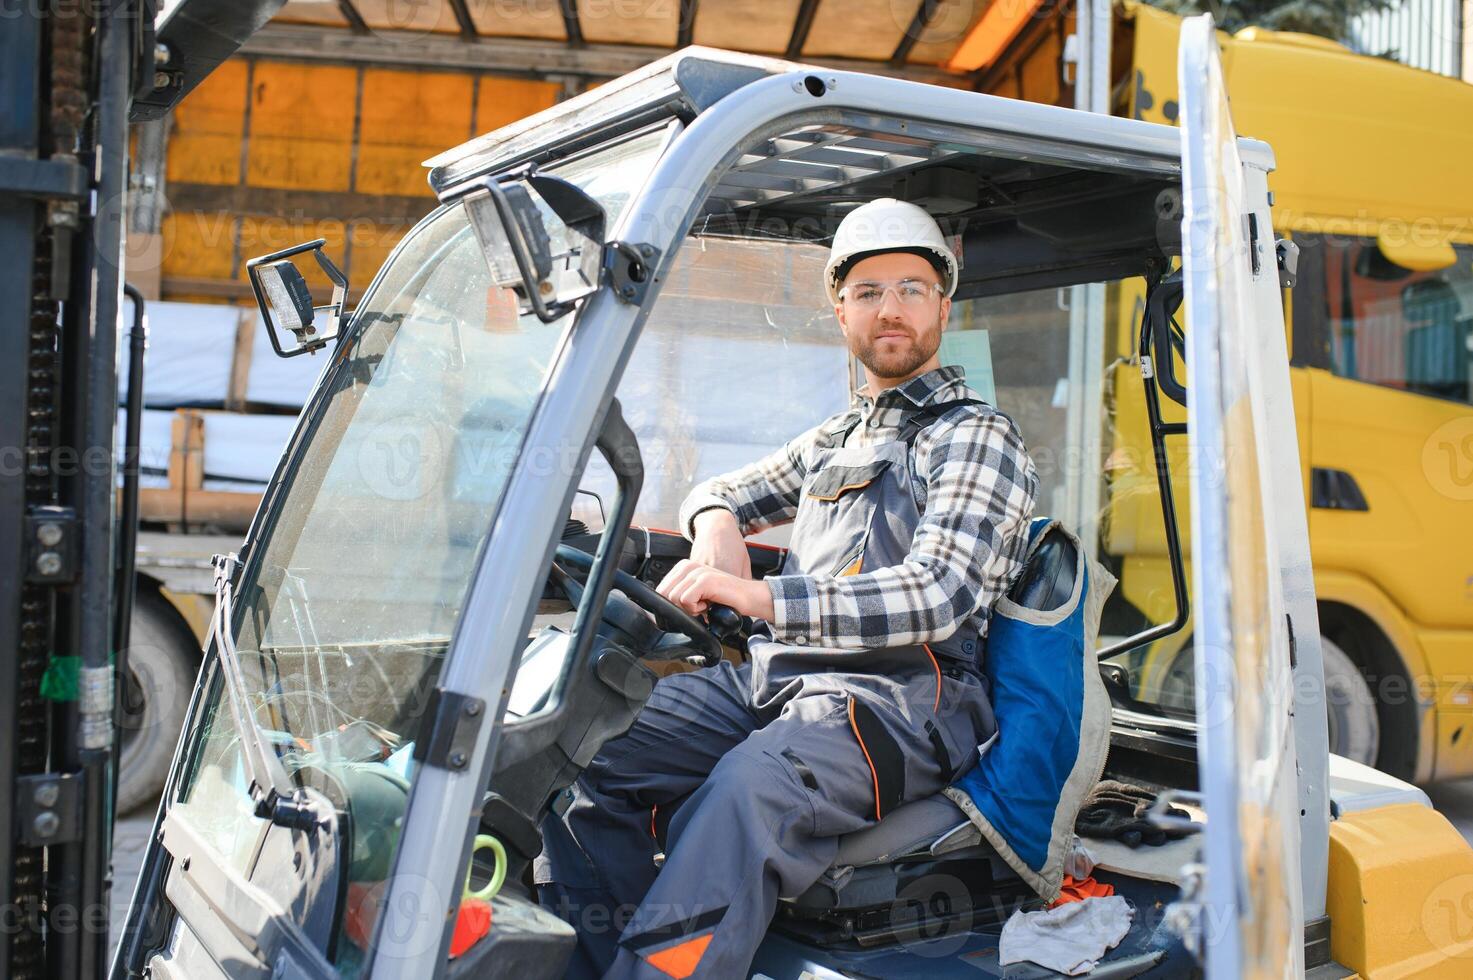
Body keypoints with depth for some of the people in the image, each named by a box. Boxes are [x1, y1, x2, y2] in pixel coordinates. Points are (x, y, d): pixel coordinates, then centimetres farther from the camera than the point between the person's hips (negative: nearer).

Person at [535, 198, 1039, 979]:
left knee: (744, 792, -38)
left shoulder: (978, 438, 2)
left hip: (897, 697, -7)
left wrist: (761, 597, -26)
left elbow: (936, 598, -14)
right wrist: (719, 525, 7)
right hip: (771, 673, 7)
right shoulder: (835, 439, 26)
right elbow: (718, 493, 36)